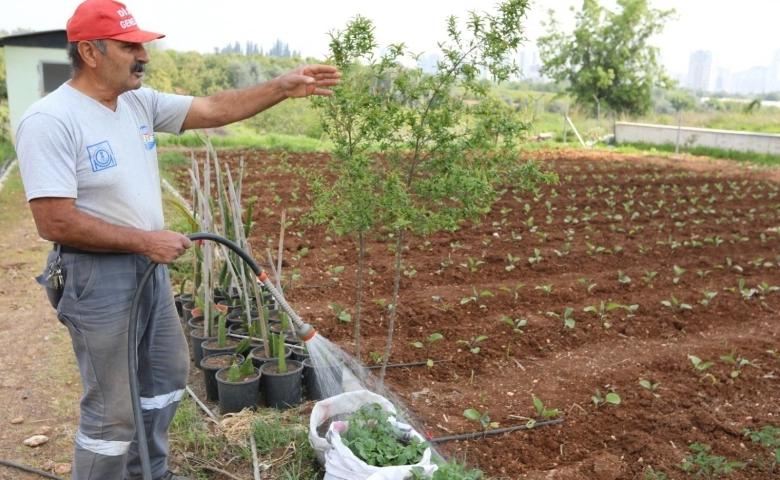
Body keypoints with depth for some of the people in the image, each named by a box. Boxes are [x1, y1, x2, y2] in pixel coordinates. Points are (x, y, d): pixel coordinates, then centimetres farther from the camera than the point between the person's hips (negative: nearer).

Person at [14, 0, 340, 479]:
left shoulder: (140, 101, 2)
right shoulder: (50, 121, -20)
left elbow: (214, 109, 2)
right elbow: (55, 222, -24)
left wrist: (282, 86, -6)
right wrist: (146, 240, -21)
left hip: (149, 267, 9)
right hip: (97, 277, -8)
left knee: (168, 374, 22)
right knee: (114, 407, 2)